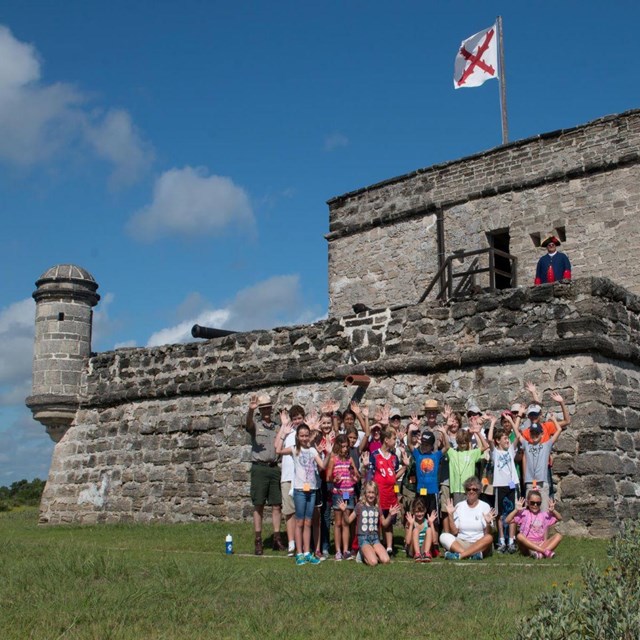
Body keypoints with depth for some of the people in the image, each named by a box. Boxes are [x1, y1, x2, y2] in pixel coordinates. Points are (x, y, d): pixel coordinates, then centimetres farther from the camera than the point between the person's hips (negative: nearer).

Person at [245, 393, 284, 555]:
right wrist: (250, 410, -42)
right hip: (259, 468, -3)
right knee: (258, 506, -1)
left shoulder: (277, 427, 14)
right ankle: (258, 542, 2)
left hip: (274, 468, 4)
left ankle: (277, 539, 10)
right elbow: (248, 424, -23)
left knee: (276, 505, 4)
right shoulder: (256, 424, 3)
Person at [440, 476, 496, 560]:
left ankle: (459, 555, -40)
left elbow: (487, 535, -3)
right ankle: (474, 554, -38)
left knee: (489, 538, -33)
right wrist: (450, 515, -6)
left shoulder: (485, 506, 2)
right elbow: (454, 532, 4)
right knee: (444, 536, -24)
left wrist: (488, 523, -22)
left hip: (480, 545, -2)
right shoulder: (459, 506, 8)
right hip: (461, 543, 2)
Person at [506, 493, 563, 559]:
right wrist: (516, 510, -17)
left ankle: (540, 553, -38)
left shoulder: (544, 515, 12)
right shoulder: (524, 514, 2)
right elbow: (508, 520, -7)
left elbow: (559, 518, 10)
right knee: (519, 536, -35)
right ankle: (545, 551, -40)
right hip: (527, 545, -3)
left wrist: (553, 511, -6)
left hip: (541, 544, 3)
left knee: (558, 535, -17)